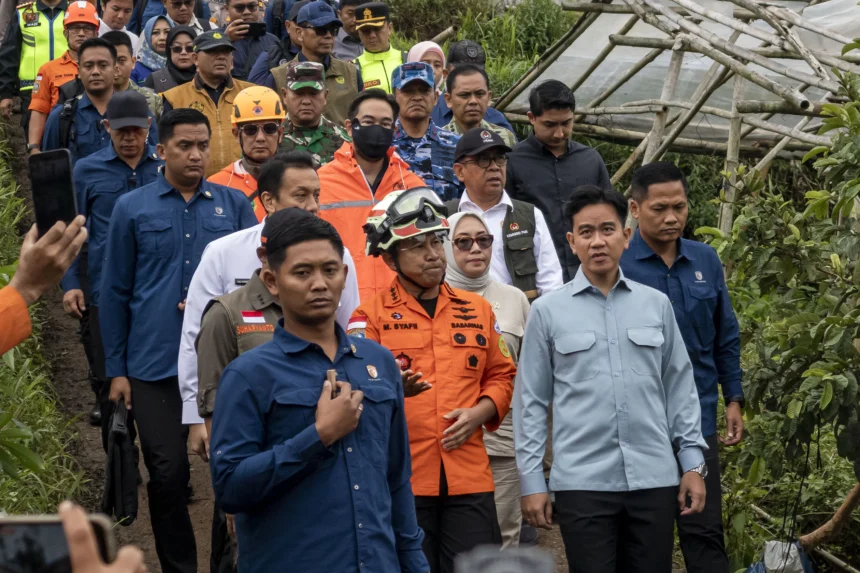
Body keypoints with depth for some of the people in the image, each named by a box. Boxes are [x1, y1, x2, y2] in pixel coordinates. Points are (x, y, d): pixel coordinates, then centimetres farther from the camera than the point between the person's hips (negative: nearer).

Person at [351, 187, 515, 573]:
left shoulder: (477, 309, 16)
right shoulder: (371, 316, 1)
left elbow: (501, 375, 20)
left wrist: (479, 412, -1)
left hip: (470, 479, 3)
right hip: (400, 479, -3)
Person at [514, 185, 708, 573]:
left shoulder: (656, 304, 8)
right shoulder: (548, 312, 2)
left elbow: (680, 388, 12)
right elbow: (530, 401, 4)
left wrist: (693, 464, 6)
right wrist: (532, 481, 0)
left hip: (654, 479, 2)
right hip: (582, 481, -2)